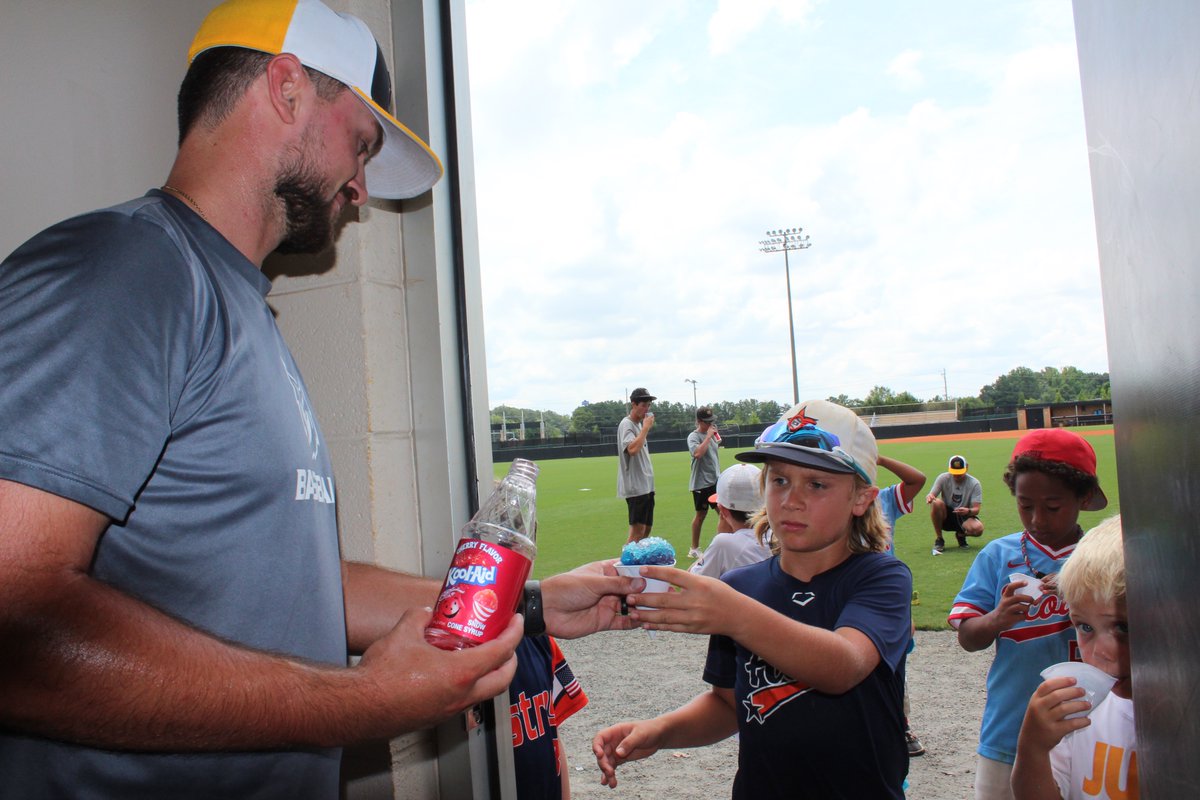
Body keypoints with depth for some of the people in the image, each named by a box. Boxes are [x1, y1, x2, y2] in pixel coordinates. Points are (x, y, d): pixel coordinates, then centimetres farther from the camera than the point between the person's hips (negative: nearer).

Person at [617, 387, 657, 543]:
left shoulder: (639, 424, 16)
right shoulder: (626, 424, -12)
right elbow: (632, 449, -29)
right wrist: (646, 428, -21)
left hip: (646, 485, 10)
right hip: (635, 486, -10)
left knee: (647, 527, 12)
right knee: (637, 531, -11)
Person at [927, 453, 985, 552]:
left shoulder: (974, 483, -10)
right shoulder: (943, 478, -8)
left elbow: (976, 509, -14)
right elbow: (931, 495, -16)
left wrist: (968, 511, -39)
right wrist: (929, 497, -42)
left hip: (965, 518, 0)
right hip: (946, 516, 0)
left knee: (978, 528, -34)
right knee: (936, 503, -33)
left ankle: (961, 534, 6)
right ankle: (938, 539, -14)